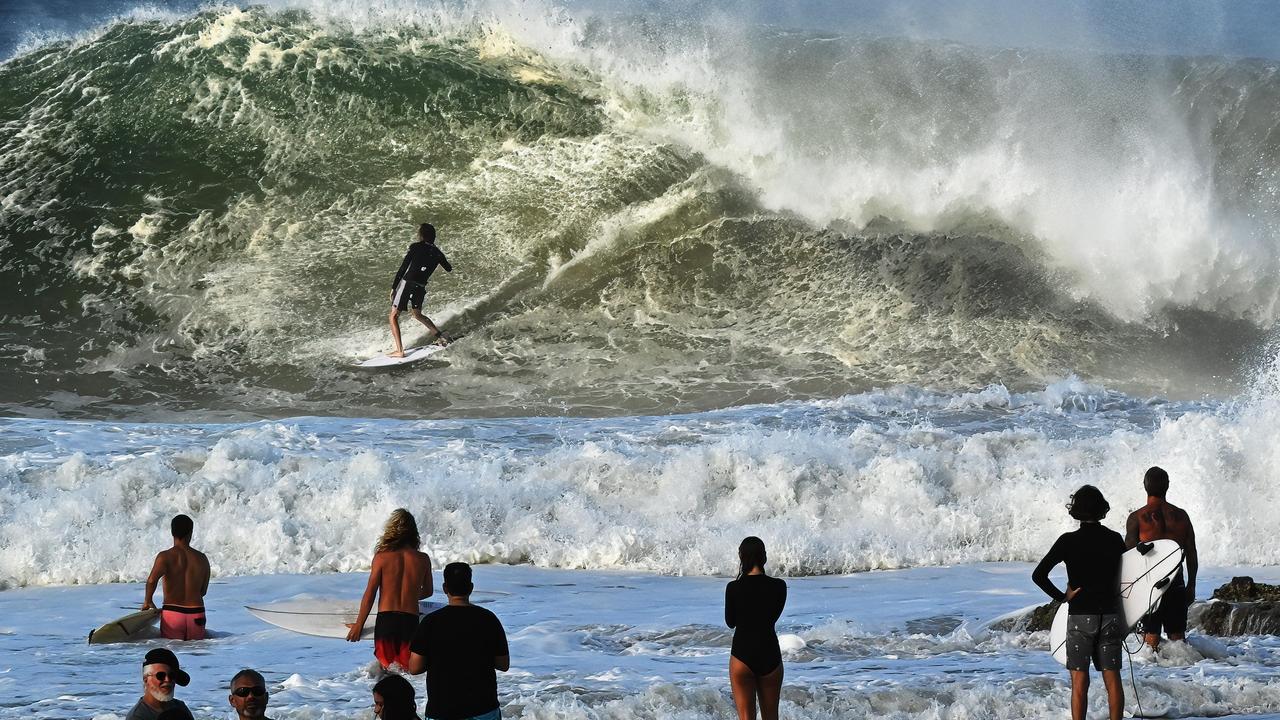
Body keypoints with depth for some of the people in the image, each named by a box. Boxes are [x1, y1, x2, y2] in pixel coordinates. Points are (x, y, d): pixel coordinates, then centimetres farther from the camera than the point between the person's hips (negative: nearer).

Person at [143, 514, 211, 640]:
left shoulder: (165, 556, -3)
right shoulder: (202, 558, 8)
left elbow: (152, 580, -19)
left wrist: (147, 600, -4)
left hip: (172, 614, -2)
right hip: (196, 615, 2)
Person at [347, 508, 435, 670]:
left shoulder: (382, 557, -2)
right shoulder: (423, 559, 4)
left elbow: (369, 594, 0)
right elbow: (428, 591, 21)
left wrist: (358, 625, 10)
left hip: (385, 619, -1)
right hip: (411, 620, 1)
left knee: (386, 665, 5)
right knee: (409, 667, 1)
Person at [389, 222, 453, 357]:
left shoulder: (415, 247, -6)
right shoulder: (437, 253, 7)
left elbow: (402, 269, -9)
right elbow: (449, 269, 25)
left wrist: (393, 287, -6)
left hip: (406, 283, -5)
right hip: (421, 288, 5)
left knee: (393, 317, 1)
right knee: (418, 315, 30)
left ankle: (399, 351, -10)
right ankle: (440, 336, 22)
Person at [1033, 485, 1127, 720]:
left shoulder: (1068, 541, -8)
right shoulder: (1115, 539, 1)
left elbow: (1038, 575, -14)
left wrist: (1062, 597, -3)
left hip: (1080, 616, -3)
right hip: (1110, 616, 3)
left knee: (1079, 681, 0)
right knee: (1112, 679, 7)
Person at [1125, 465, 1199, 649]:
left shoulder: (1137, 517, -6)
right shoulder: (1180, 515, 4)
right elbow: (1191, 555, 8)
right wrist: (1191, 585, 17)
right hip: (1176, 584, 3)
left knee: (1151, 634, 1)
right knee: (1177, 635, 10)